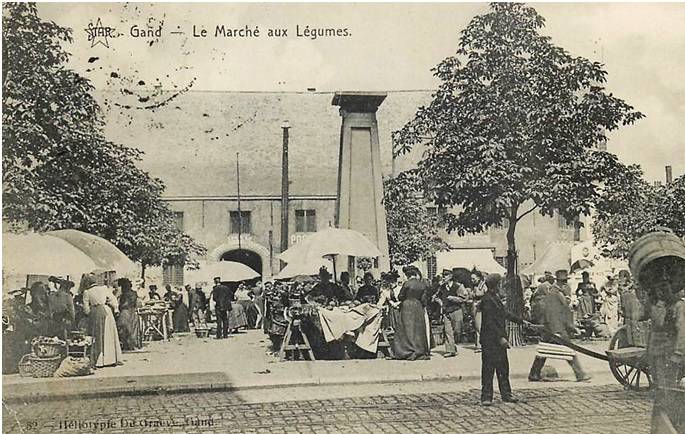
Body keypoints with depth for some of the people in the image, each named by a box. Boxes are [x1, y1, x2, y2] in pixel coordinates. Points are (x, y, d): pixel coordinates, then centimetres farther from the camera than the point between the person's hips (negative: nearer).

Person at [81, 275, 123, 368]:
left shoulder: (87, 293, 1)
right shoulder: (104, 288, 4)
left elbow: (86, 309, 1)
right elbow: (113, 300, 0)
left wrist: (89, 313, 20)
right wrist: (116, 309, 11)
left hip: (94, 313, 0)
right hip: (106, 311, 0)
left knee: (98, 336, 6)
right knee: (110, 335, 7)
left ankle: (98, 361, 3)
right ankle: (113, 359, 8)